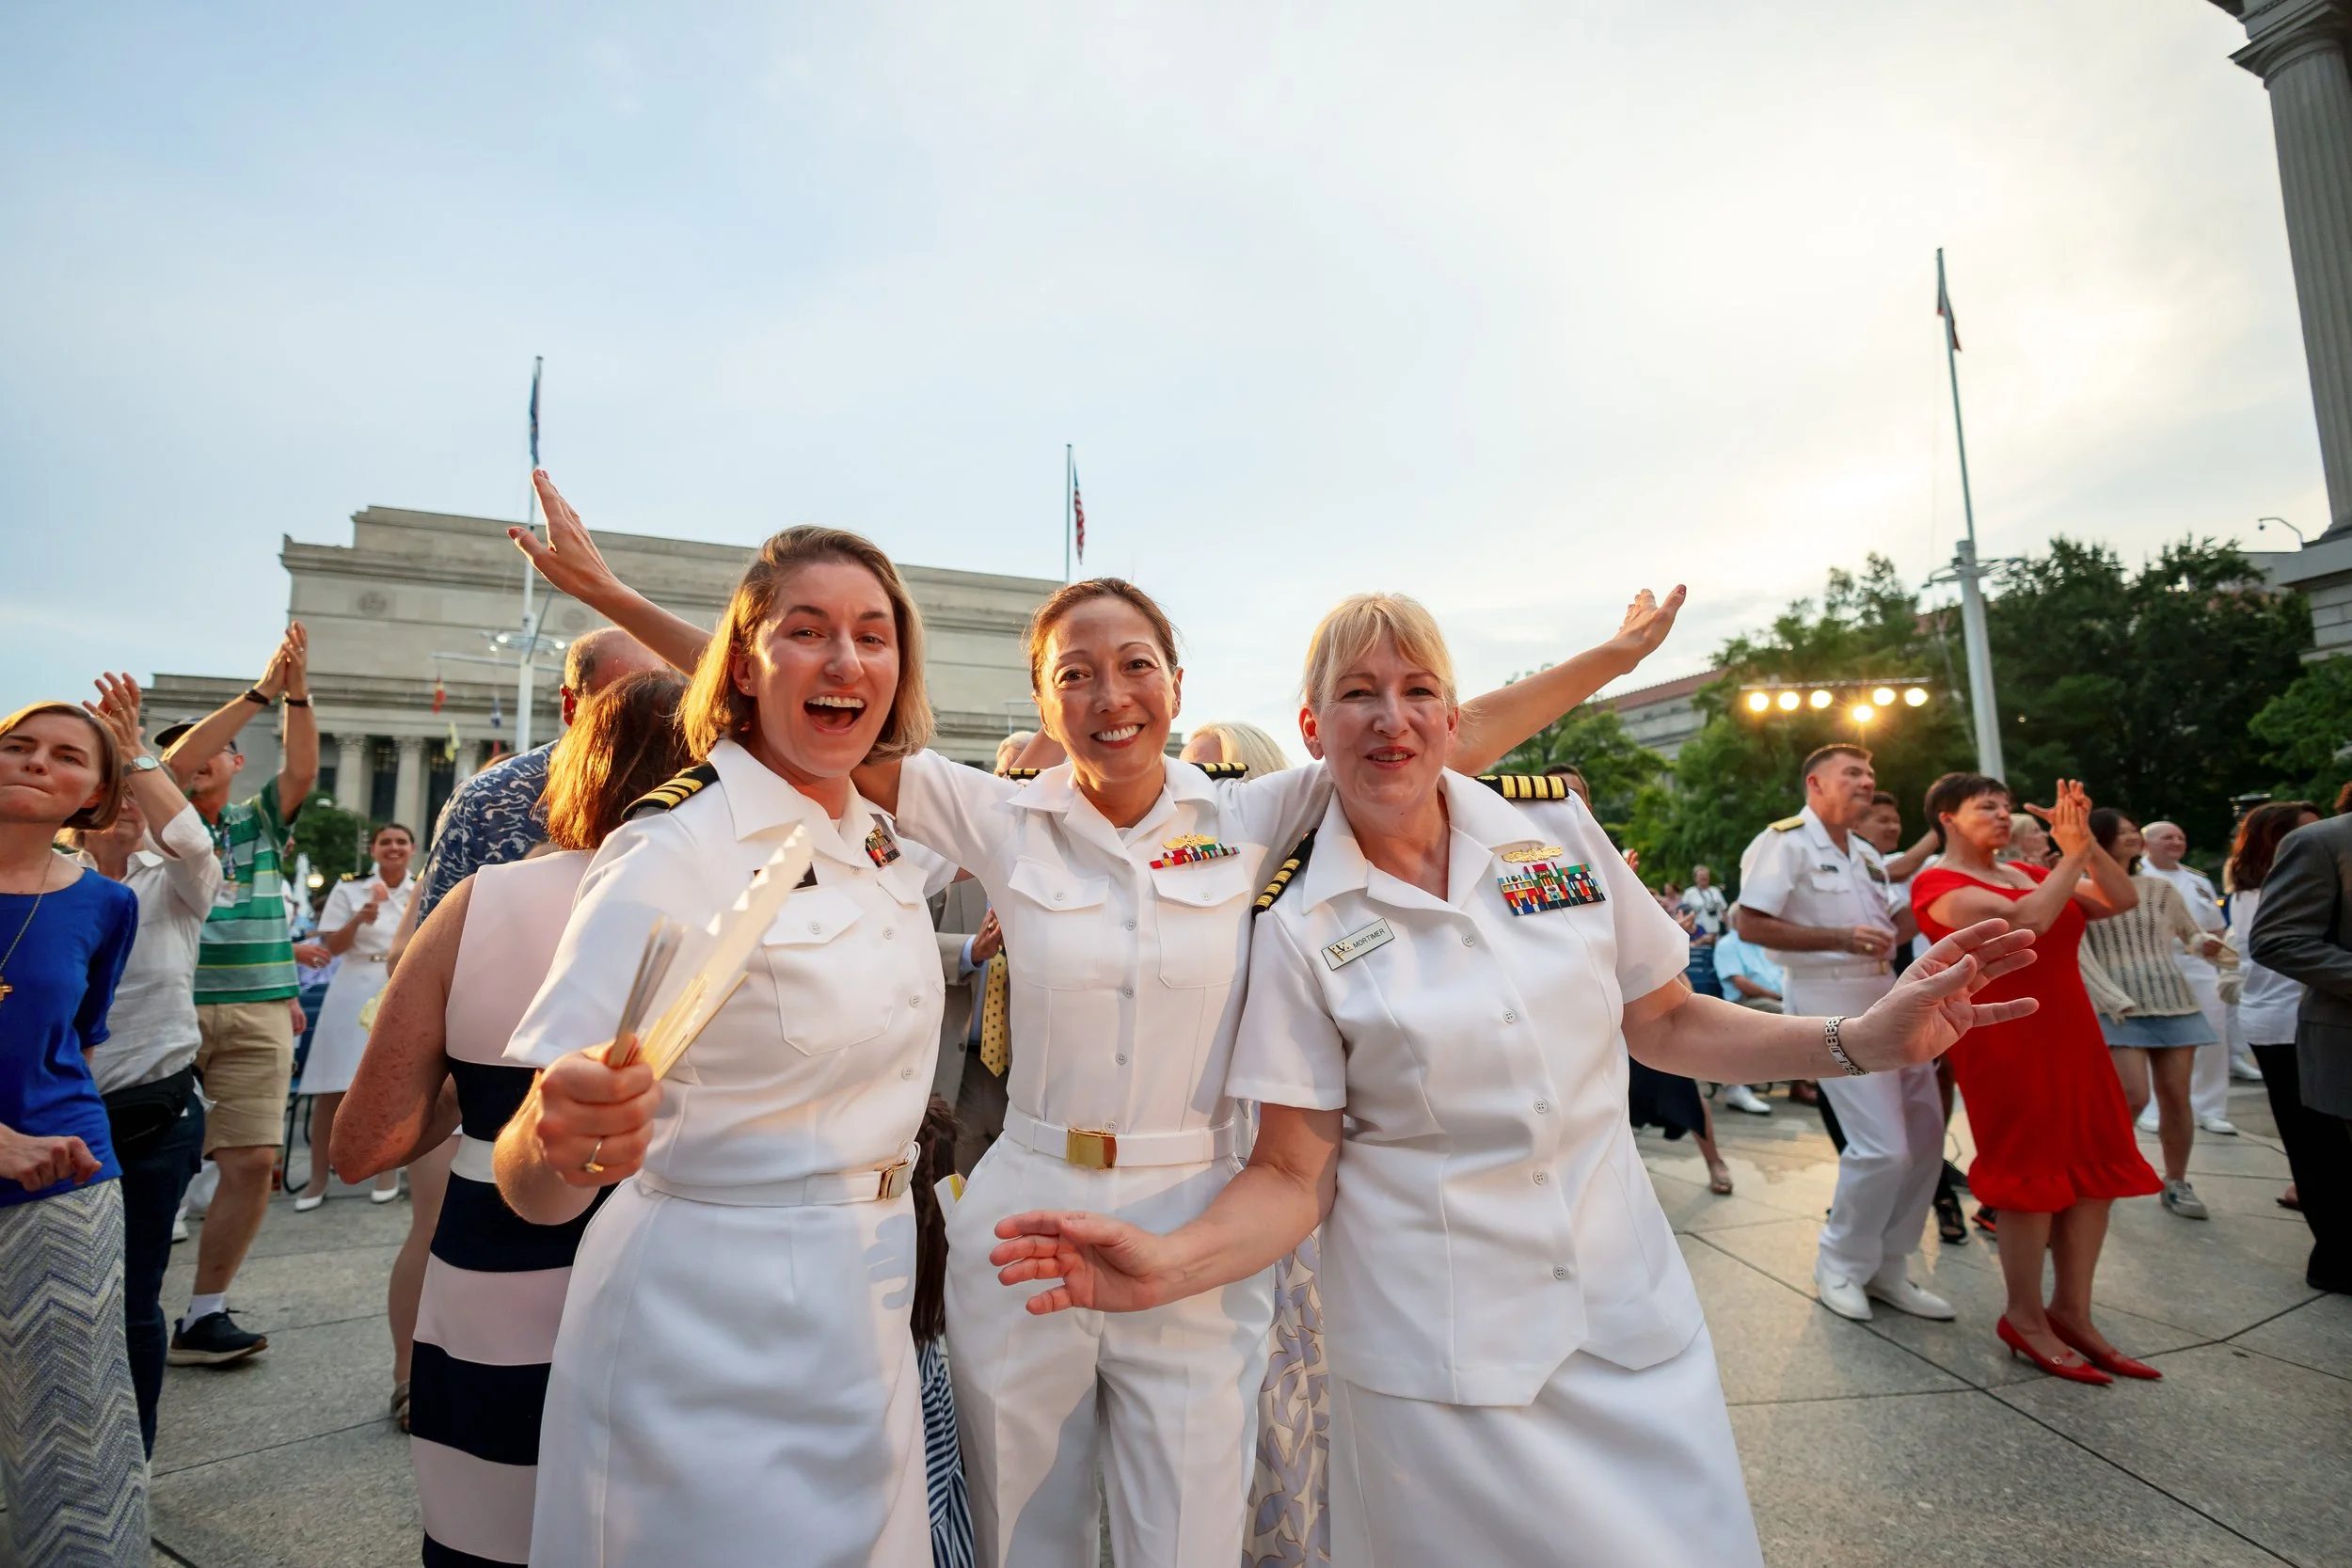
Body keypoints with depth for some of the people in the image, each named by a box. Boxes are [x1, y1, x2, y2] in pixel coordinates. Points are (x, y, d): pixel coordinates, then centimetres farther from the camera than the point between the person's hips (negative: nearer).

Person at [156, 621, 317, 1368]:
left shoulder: (260, 822, 15)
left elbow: (303, 771, -2)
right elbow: (175, 762, -10)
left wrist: (298, 693, -15)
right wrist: (259, 693, -17)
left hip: (259, 1013, 2)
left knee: (252, 1160, -3)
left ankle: (204, 1313, 9)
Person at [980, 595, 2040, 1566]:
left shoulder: (1559, 830, -3)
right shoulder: (1300, 927, -10)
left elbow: (1664, 1024, 8)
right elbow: (1296, 1173, -8)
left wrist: (1864, 1040, -4)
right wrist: (1168, 1264, -24)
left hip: (1629, 1307, 3)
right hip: (1434, 1349, -3)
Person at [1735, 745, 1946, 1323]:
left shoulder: (1866, 853, 17)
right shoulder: (1784, 842, -11)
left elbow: (1883, 933, 21)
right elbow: (1752, 925, -18)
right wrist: (1841, 939, -23)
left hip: (1886, 996, 9)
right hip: (1829, 1002, -9)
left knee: (1925, 1135, 10)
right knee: (1882, 1147, -11)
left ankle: (1886, 1268, 25)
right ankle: (1840, 1266, 11)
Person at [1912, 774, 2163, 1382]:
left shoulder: (2030, 874, 15)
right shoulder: (1939, 883, -10)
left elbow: (2122, 901, 8)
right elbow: (2027, 921, -24)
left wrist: (2087, 842, -3)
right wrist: (2071, 854, -16)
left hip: (2072, 1034, 8)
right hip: (2006, 1040, -8)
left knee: (2096, 1169, 7)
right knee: (2032, 1172, -3)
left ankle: (2072, 1312, 17)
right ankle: (2025, 1317, 10)